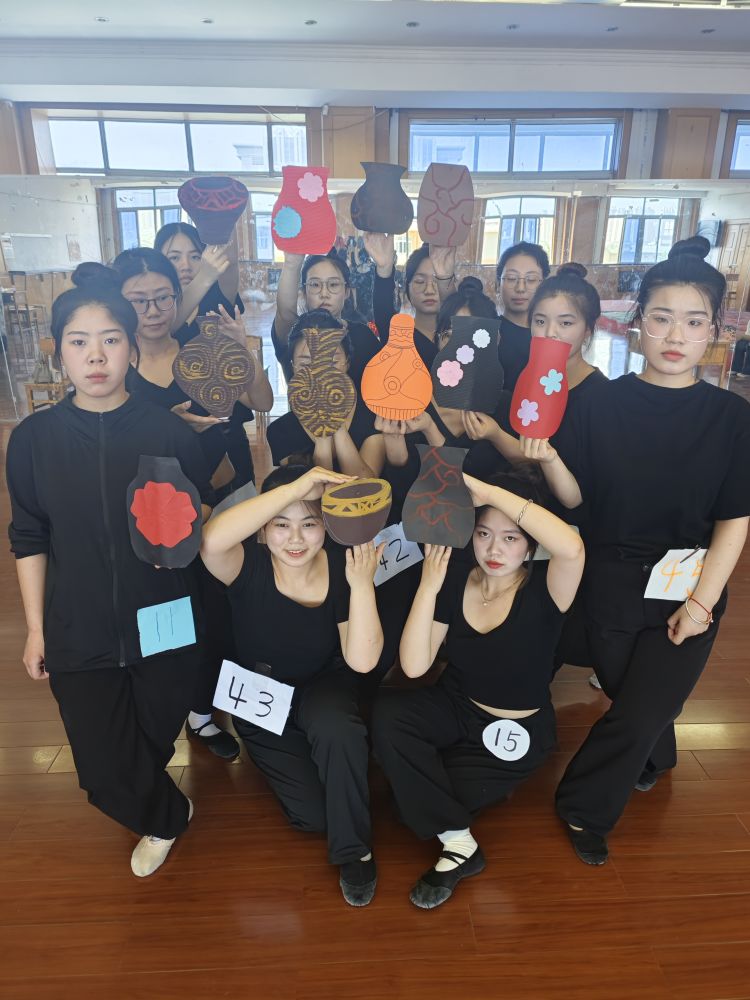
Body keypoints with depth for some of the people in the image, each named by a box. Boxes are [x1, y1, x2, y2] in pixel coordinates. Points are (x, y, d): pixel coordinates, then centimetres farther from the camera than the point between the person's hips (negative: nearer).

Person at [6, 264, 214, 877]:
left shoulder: (170, 432, -8)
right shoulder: (34, 438, -3)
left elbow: (206, 517, 3)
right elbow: (30, 540, 3)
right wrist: (35, 630, 4)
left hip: (165, 624, -1)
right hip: (77, 632, 1)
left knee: (157, 740, 16)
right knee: (105, 771, 6)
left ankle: (156, 815, 55)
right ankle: (169, 815, 43)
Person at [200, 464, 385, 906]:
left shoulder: (342, 567, -19)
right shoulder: (249, 564, -23)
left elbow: (362, 661, -25)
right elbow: (212, 540, -49)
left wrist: (362, 584, -38)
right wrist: (296, 486, -52)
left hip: (323, 685, 1)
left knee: (336, 728, -36)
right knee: (312, 813, -9)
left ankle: (355, 849, -9)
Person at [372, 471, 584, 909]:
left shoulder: (544, 589, -21)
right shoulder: (455, 579, -11)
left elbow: (572, 548, -48)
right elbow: (414, 666, -18)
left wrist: (487, 491, -44)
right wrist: (429, 586, -29)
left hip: (517, 729, -4)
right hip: (457, 708, 4)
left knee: (420, 790, -17)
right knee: (387, 714, -25)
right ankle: (457, 842, -11)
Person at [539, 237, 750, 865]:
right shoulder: (605, 404, -5)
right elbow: (576, 495, -5)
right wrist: (546, 453, -24)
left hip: (689, 591, 0)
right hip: (611, 586, 1)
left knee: (637, 715, 0)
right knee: (636, 701, 16)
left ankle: (583, 807, 28)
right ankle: (653, 765, 51)